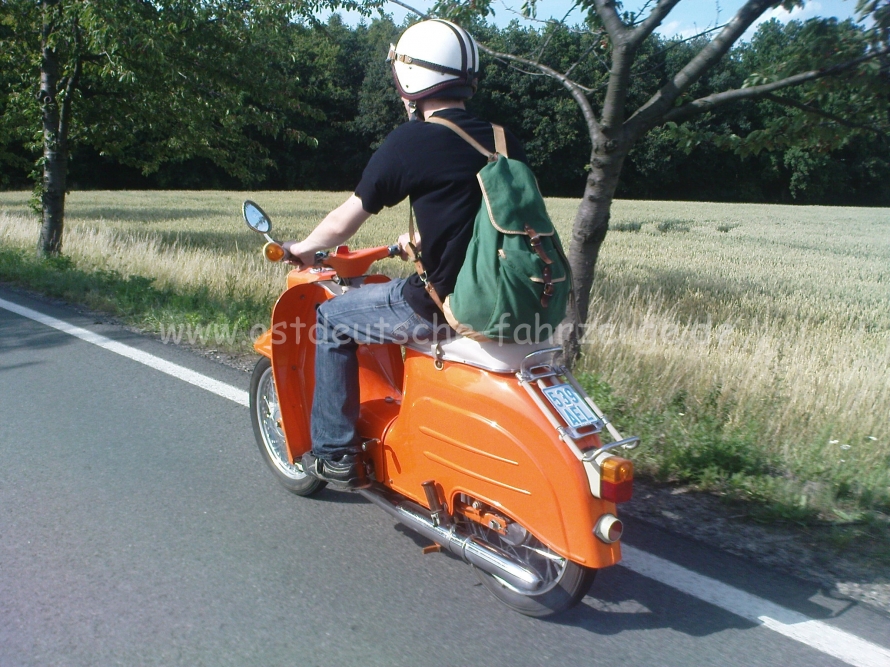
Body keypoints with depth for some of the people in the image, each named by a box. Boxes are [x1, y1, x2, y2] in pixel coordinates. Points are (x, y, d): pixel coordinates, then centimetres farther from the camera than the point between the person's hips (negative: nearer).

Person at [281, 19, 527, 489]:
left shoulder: (411, 142, -10)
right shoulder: (506, 142, 8)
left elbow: (344, 224, -2)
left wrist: (301, 249, 18)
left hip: (443, 304, -7)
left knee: (332, 320, 13)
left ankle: (335, 455, 18)